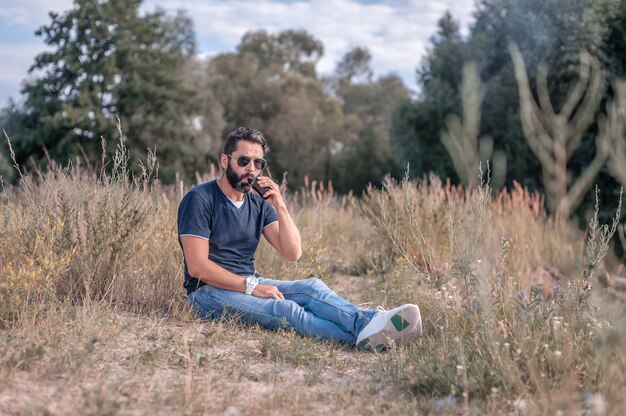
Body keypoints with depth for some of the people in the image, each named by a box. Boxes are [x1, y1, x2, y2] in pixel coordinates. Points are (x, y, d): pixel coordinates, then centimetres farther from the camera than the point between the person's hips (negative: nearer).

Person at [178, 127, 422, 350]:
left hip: (249, 284, 7)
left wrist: (279, 207, -12)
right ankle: (364, 335, -50)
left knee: (311, 287, -21)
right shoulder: (199, 199, -10)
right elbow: (197, 266, -18)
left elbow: (292, 253, 0)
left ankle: (370, 322, -47)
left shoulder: (259, 203, 10)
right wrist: (251, 286, -22)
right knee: (284, 310, -32)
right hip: (209, 291, -6)